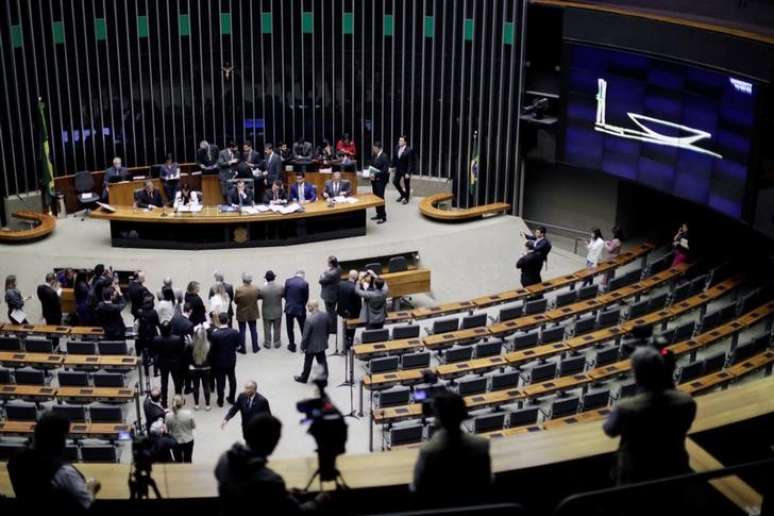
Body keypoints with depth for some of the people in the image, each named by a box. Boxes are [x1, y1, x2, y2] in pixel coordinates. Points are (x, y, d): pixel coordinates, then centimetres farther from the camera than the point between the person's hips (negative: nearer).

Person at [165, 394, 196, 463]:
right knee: (187, 461, 19)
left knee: (178, 461, 20)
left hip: (175, 442, 0)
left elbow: (167, 430, -8)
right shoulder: (188, 413, -22)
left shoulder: (168, 416, -21)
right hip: (188, 440, 0)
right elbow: (194, 426, -8)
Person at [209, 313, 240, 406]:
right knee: (232, 379, 21)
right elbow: (237, 346, -5)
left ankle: (220, 401, 26)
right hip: (231, 360, 2)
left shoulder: (214, 334, -25)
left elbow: (212, 348, -15)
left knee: (220, 381, 13)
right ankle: (231, 399, 34)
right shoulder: (235, 332, -18)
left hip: (219, 361, -2)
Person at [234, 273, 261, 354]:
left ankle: (243, 349, 14)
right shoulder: (256, 289, -15)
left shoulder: (239, 290, -23)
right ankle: (255, 348, 22)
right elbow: (259, 296, 3)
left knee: (242, 331, 8)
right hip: (253, 313, 3)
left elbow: (235, 301, -10)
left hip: (242, 313, -3)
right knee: (253, 329, 15)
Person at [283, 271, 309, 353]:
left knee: (290, 328, 15)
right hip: (300, 309, -1)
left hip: (289, 308, 1)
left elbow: (285, 294, 1)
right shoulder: (305, 283, -12)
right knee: (303, 328, 14)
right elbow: (306, 297, -5)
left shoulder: (288, 281, -7)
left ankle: (292, 346, 20)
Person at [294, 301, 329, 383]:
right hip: (322, 344, 5)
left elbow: (305, 335, -21)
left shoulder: (309, 319, -29)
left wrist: (303, 347, -8)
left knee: (308, 363, 13)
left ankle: (303, 378, 31)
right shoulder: (325, 316, -10)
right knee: (322, 361, 18)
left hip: (311, 346, -5)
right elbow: (327, 330, 4)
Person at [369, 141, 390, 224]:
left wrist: (375, 175, -22)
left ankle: (383, 217, 2)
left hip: (381, 180, -8)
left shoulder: (384, 157, -15)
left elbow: (385, 170, -21)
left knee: (380, 198, -5)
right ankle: (379, 214, 23)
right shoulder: (375, 156, 9)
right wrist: (371, 173, 0)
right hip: (374, 180, 8)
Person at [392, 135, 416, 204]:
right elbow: (394, 159, 5)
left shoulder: (409, 150, -21)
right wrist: (392, 167, 0)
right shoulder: (397, 148, -4)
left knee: (406, 185, 8)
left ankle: (406, 198, 27)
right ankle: (403, 194, 30)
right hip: (398, 169, 6)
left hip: (406, 170, -6)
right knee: (395, 182, 8)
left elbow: (410, 162, -19)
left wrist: (408, 173, -20)